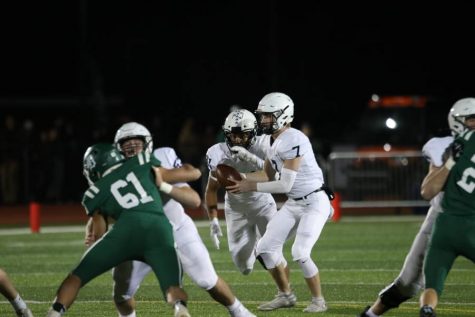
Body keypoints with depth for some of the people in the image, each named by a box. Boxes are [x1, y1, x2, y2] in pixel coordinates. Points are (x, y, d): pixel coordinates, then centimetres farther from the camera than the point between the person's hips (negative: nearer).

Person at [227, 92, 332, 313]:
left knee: (300, 254, -19)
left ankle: (318, 300, 1)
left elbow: (285, 185, -24)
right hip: (293, 203, 9)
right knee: (265, 249, 4)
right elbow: (268, 176, 15)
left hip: (314, 203, -9)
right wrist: (240, 178, 1)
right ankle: (285, 295, 20)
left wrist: (251, 187, -18)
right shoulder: (273, 141, 5)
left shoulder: (293, 141, -24)